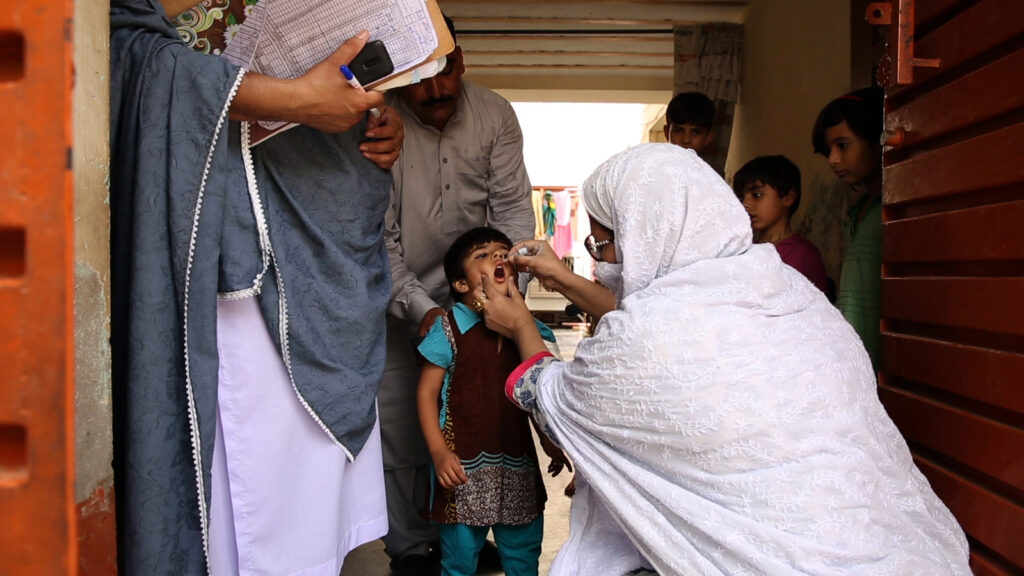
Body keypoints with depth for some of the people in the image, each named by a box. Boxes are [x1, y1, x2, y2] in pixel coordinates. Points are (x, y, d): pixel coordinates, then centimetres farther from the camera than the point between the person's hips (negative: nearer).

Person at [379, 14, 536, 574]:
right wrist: (420, 308, -25)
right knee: (402, 423, -1)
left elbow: (513, 209, -9)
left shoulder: (495, 114, -8)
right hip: (398, 297, -3)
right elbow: (376, 235, -17)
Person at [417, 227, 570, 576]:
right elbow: (427, 393, -7)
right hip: (464, 464, -3)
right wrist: (439, 451, -14)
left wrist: (551, 443, 8)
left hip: (518, 463, 4)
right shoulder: (449, 330, -8)